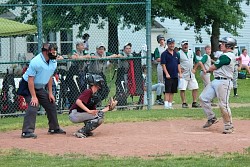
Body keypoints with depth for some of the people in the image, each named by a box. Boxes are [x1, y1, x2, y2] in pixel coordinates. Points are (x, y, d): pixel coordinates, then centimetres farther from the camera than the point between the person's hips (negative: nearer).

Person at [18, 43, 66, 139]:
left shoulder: (53, 62, -3)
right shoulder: (36, 62, -28)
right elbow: (30, 80, -27)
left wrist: (50, 93, 6)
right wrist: (34, 97, -29)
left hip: (40, 88, 9)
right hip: (28, 87, -8)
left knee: (51, 105, 12)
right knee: (33, 106, -24)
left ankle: (54, 128, 27)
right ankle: (27, 132, -25)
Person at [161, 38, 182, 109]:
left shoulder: (176, 54, 16)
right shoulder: (164, 54, -4)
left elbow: (178, 64, 19)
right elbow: (163, 64, -9)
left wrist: (180, 73, 9)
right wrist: (167, 74, -16)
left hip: (175, 76, 6)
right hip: (168, 76, -6)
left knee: (172, 91, 8)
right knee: (167, 91, -8)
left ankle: (170, 104, 13)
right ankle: (166, 105, -9)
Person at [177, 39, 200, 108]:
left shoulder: (192, 52, 11)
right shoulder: (179, 53, -6)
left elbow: (196, 61, 22)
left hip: (191, 74, 5)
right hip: (183, 74, -5)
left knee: (195, 88, 2)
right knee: (182, 89, -7)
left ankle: (194, 102, 10)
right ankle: (184, 103, 0)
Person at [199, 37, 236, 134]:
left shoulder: (226, 56, -15)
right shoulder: (231, 56, 17)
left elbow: (214, 67, -9)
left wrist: (208, 70, 10)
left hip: (224, 82, -11)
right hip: (216, 81, 11)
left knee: (223, 104, -8)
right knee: (203, 97, 6)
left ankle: (229, 125, 4)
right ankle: (212, 118, 15)